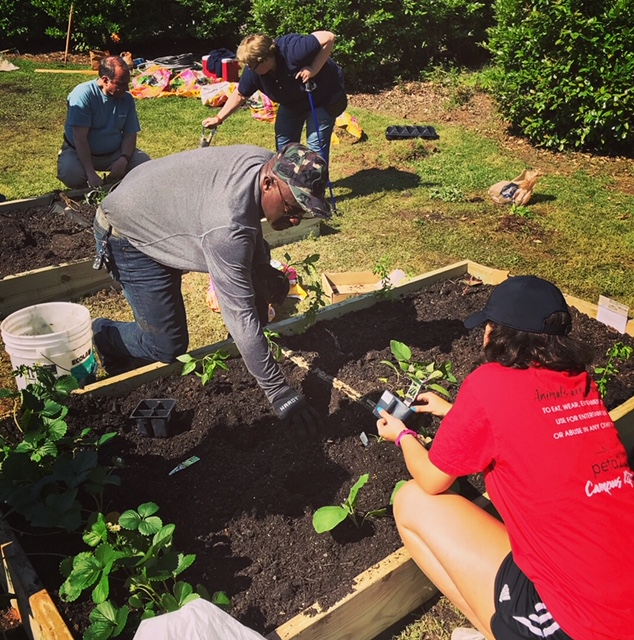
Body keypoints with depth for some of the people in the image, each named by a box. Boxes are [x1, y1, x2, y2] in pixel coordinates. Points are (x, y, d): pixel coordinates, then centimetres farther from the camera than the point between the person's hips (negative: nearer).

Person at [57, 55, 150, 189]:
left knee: (145, 163, -18)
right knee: (71, 174, -34)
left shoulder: (127, 99, -5)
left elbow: (130, 134, -2)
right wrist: (90, 173, -32)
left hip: (114, 153, 4)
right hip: (79, 152, -4)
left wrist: (124, 159, -23)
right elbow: (80, 138, -24)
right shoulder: (83, 94, -20)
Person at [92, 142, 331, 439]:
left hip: (163, 209, 9)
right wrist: (280, 394, -35)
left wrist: (265, 272, -4)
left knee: (255, 260, 5)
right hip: (128, 236, -8)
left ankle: (252, 348, 20)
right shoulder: (227, 227, -41)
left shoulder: (269, 165, -15)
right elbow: (241, 315, -39)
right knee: (168, 346, -9)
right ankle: (101, 334, 20)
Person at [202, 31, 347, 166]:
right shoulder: (253, 71, -20)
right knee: (284, 144, 6)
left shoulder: (293, 51, -38)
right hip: (292, 103, 6)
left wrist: (313, 69, -38)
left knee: (316, 144, -10)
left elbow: (328, 38, -34)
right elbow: (240, 95, -5)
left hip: (323, 98, -6)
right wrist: (219, 118, -8)